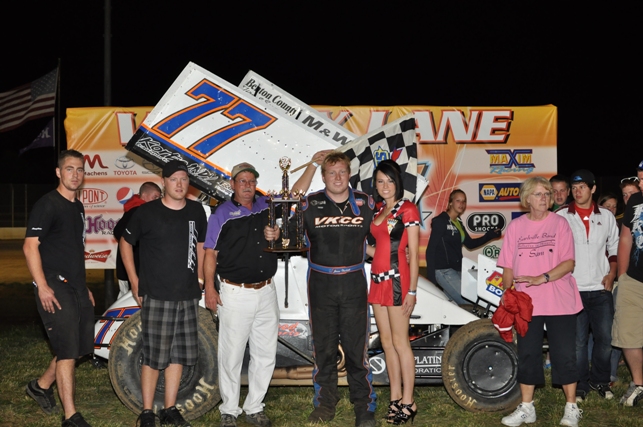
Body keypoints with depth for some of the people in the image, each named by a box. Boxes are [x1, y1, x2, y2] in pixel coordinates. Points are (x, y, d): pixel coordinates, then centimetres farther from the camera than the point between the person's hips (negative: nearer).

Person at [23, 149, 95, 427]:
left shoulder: (78, 207, 16)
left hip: (77, 288, 9)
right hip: (55, 289, -9)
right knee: (68, 351, -9)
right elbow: (30, 246, -15)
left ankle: (41, 386, 32)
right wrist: (42, 287, -23)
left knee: (80, 347, 13)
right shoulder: (47, 205, -10)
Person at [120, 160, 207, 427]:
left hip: (188, 296, 4)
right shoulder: (147, 212, -5)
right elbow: (126, 242, 6)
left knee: (178, 355, 10)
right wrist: (134, 282, 2)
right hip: (155, 296, -4)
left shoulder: (196, 211, 7)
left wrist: (199, 279, 14)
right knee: (153, 356, -2)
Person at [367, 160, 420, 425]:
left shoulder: (407, 210, -7)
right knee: (386, 343, 8)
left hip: (397, 279, -7)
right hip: (378, 279, 7)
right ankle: (395, 399, 14)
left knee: (400, 342, -4)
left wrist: (412, 290, -13)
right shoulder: (378, 212, 15)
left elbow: (413, 253, -9)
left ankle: (408, 403, 2)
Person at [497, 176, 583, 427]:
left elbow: (569, 263, -9)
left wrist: (541, 279, -20)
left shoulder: (559, 224, -2)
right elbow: (508, 267, 8)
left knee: (564, 354, 1)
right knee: (527, 354, 8)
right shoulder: (516, 227, 5)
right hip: (527, 303, 2)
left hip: (560, 302, -2)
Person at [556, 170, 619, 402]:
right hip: (573, 289, -2)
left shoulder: (606, 216, 9)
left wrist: (612, 273, 3)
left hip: (601, 289, 2)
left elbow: (614, 248, 16)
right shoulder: (560, 217, 1)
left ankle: (600, 380, 23)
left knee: (605, 338, 5)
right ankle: (580, 385, 12)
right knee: (578, 341, 0)